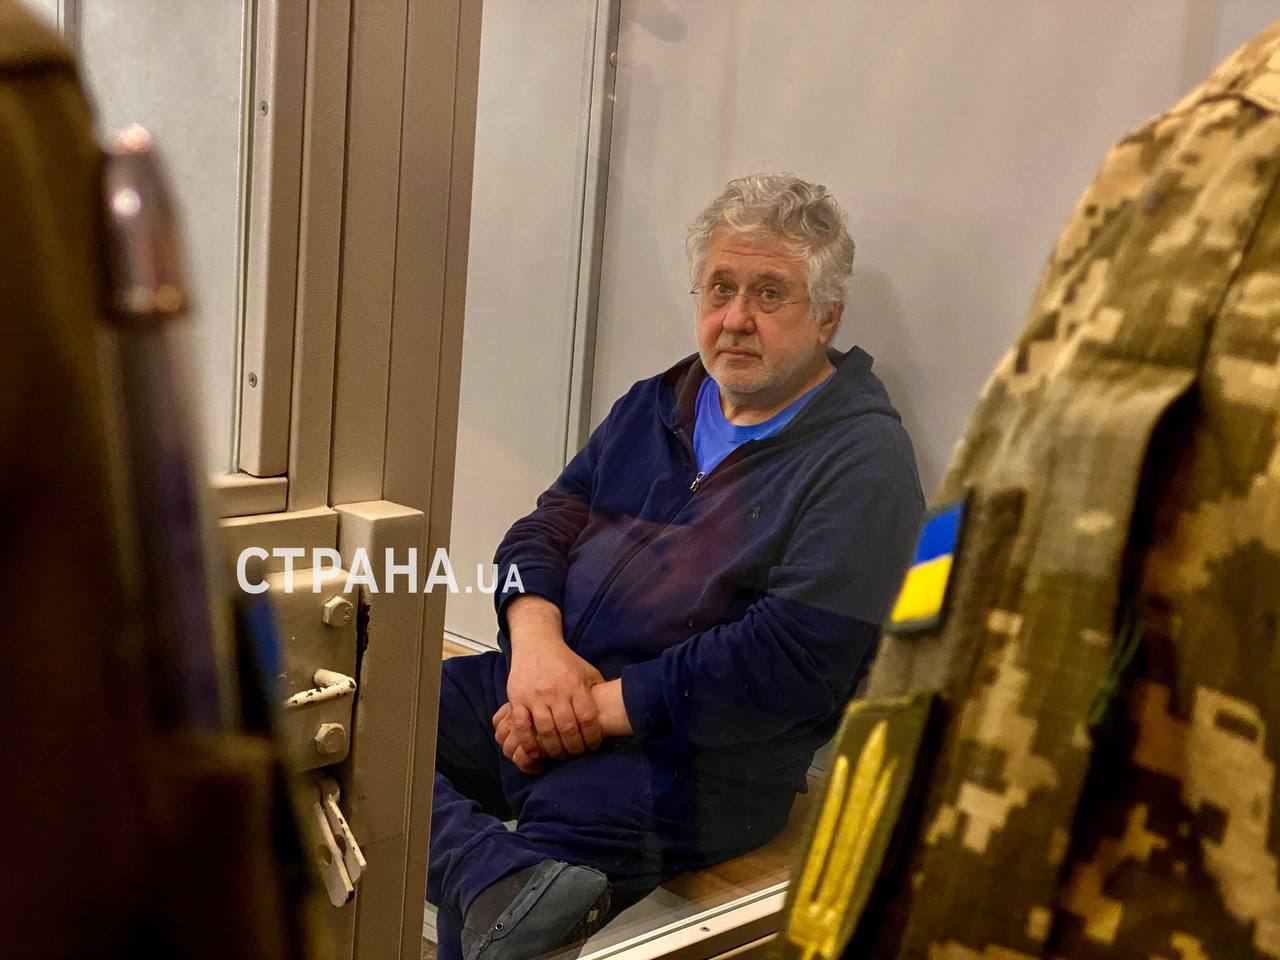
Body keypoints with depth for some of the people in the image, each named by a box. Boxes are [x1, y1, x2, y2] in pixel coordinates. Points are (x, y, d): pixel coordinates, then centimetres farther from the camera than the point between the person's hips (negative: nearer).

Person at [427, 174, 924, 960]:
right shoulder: (658, 404, 16)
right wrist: (536, 643, -10)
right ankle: (507, 881, -31)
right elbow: (547, 529, 12)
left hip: (698, 751, -8)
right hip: (552, 686, 8)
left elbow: (794, 659, -18)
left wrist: (600, 706, -19)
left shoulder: (862, 460, -8)